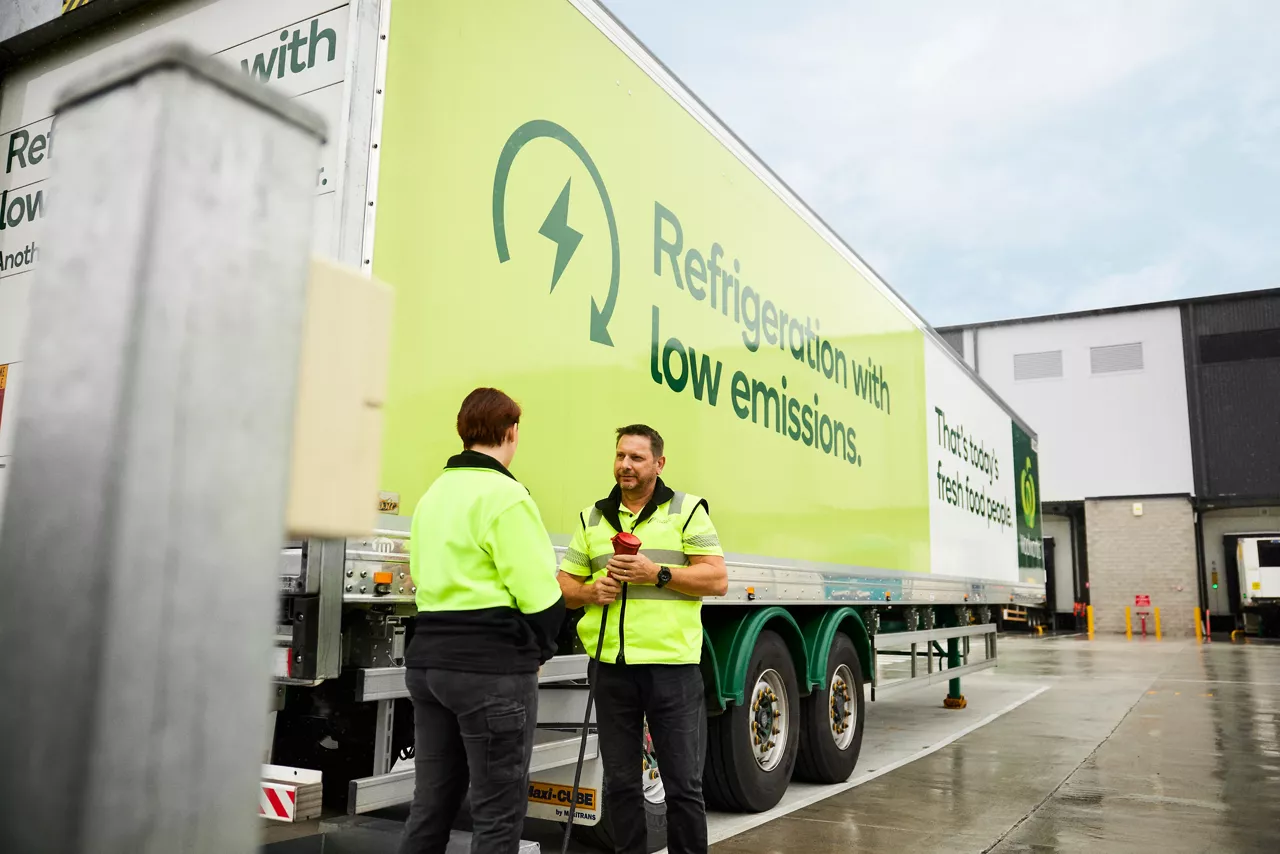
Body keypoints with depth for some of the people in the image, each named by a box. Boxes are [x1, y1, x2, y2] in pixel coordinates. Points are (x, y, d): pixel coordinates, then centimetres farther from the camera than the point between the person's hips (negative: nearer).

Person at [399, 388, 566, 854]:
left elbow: (425, 577, 15)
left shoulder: (434, 494, 14)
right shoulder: (504, 495, -13)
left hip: (428, 657, 9)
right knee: (498, 814, 2)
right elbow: (540, 593, -15)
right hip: (493, 665, -8)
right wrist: (539, 649, 1)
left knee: (430, 805, 16)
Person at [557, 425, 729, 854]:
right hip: (611, 667, 3)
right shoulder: (592, 517, 14)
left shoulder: (687, 510, 3)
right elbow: (565, 585, 15)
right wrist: (590, 592, -7)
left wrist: (657, 573, -15)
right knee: (619, 782, 12)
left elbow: (717, 579, -3)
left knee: (683, 783, 5)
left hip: (672, 664, -3)